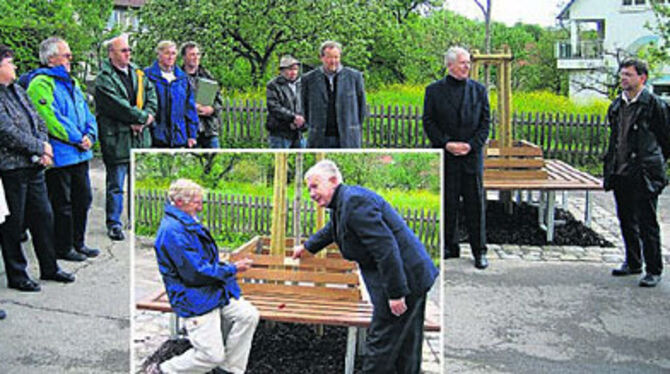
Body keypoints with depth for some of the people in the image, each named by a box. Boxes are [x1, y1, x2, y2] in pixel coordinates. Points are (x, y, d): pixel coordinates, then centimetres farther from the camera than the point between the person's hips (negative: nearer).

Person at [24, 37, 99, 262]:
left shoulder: (70, 82, 17)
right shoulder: (41, 83, -11)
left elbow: (85, 112, 17)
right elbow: (51, 119, -20)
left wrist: (90, 135, -1)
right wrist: (77, 138, -16)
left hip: (79, 154, 9)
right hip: (59, 156, -9)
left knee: (83, 200, 15)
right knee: (62, 205, 0)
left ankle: (78, 243, 28)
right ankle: (63, 248, 12)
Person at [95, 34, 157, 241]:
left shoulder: (138, 74, 14)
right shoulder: (104, 79, -8)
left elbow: (152, 96, 10)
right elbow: (117, 106, -17)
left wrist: (145, 117, -7)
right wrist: (142, 117, -12)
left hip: (140, 137, 6)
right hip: (117, 139, -6)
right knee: (116, 184, 1)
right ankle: (114, 224, 11)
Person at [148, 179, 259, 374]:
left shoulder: (190, 224, 12)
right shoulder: (172, 231, -21)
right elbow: (195, 272, -23)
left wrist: (229, 266, 9)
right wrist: (232, 269, -15)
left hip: (213, 292, 9)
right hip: (196, 302, -9)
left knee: (249, 315, -6)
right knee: (212, 356, -7)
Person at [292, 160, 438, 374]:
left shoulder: (354, 201, -20)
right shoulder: (342, 203, 14)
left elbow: (385, 247, -27)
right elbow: (331, 230, 37)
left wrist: (396, 293, -26)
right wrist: (307, 247, 52)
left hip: (404, 277, -10)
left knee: (380, 344, 0)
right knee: (406, 346, 19)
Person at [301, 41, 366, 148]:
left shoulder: (354, 76, 3)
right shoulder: (309, 79, 4)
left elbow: (361, 104, 10)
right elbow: (305, 106, 14)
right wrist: (313, 126, 11)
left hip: (347, 140, -1)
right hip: (320, 140, 1)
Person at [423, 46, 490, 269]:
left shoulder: (479, 90, 8)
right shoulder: (434, 90, 4)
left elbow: (485, 122, 6)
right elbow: (428, 122, 0)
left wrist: (472, 145, -9)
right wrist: (446, 144, -12)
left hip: (472, 154, 1)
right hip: (445, 156, -1)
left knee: (475, 204, 3)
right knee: (447, 203, 5)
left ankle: (479, 250, 11)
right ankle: (449, 246, 17)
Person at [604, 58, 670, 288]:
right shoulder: (617, 105, 10)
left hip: (644, 174, -6)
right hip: (620, 172, 7)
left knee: (647, 223, -2)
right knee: (626, 220, 15)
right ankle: (633, 263, 30)